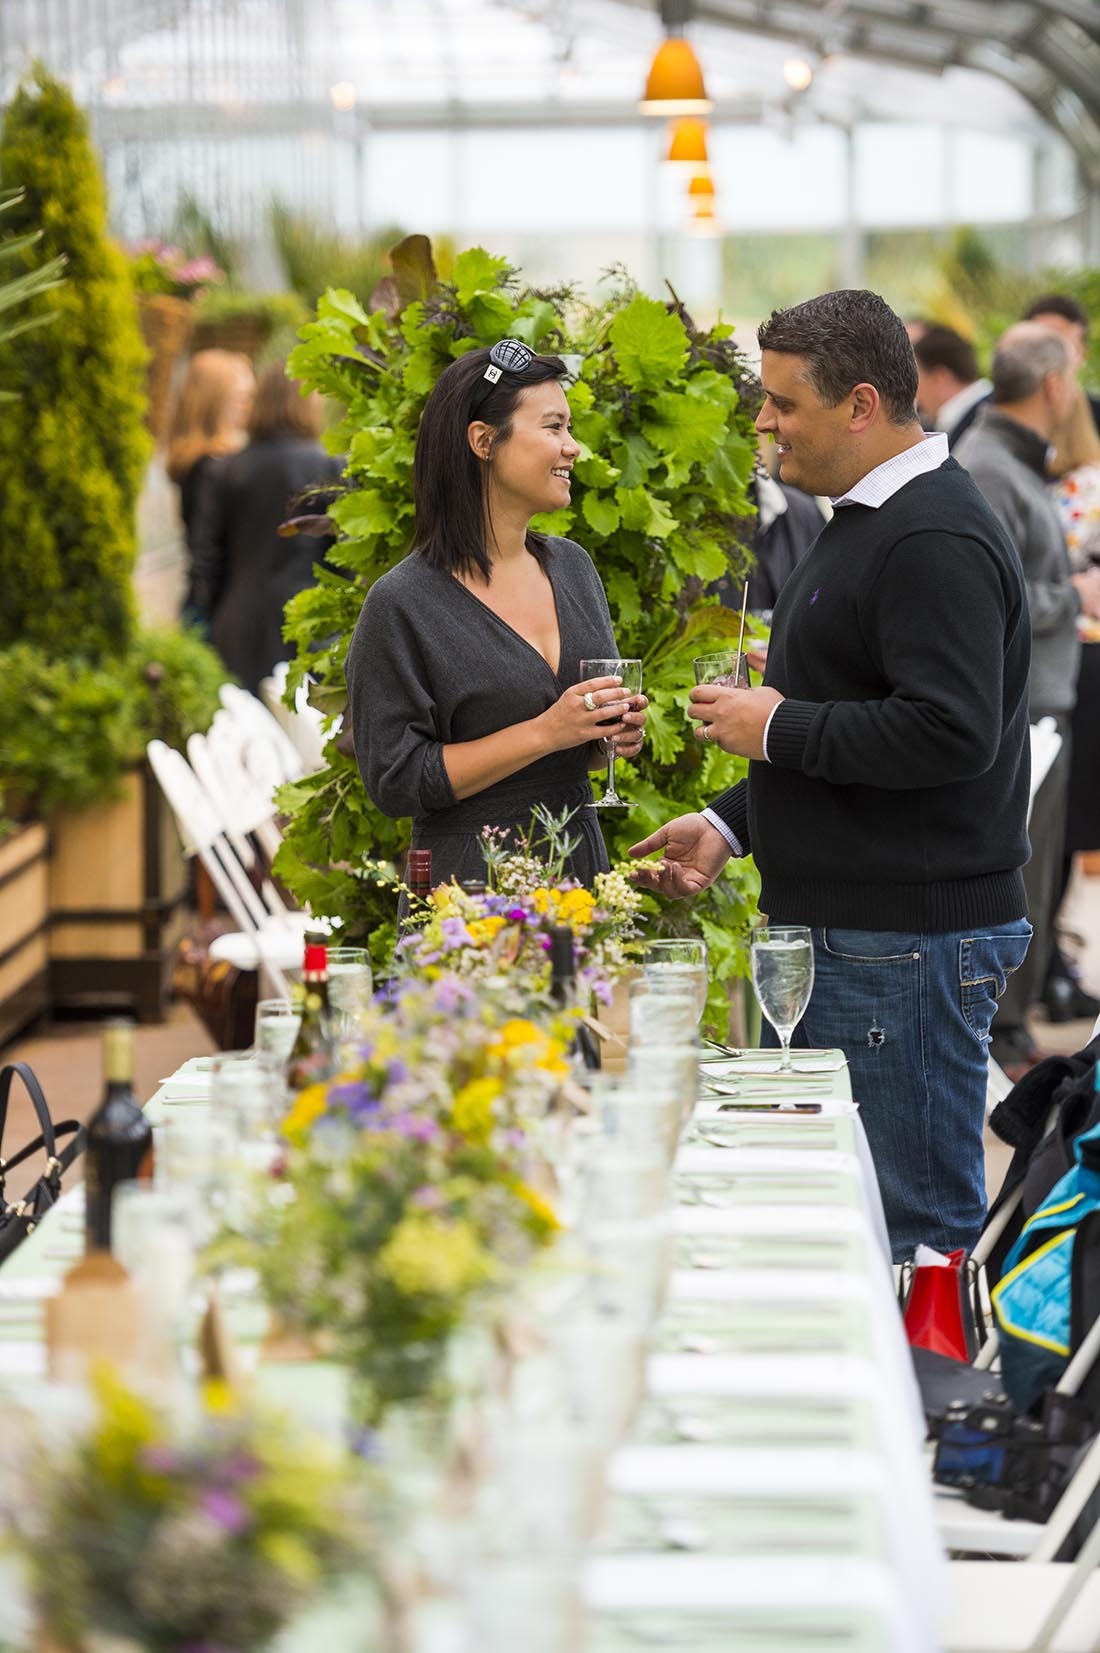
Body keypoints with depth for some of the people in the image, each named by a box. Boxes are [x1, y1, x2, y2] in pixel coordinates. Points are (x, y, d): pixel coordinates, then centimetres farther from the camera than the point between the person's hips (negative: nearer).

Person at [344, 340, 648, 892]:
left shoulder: (572, 566, 8)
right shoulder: (401, 603, -12)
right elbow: (396, 781, -15)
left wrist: (613, 736, -4)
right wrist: (545, 733, -19)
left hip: (581, 865, 6)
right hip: (471, 881, -6)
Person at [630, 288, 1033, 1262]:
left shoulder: (936, 541, -16)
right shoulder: (866, 523, 18)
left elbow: (948, 732, -27)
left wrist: (776, 731, -16)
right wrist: (729, 827, 20)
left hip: (906, 947, -11)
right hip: (839, 933, 11)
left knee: (916, 1227, -7)